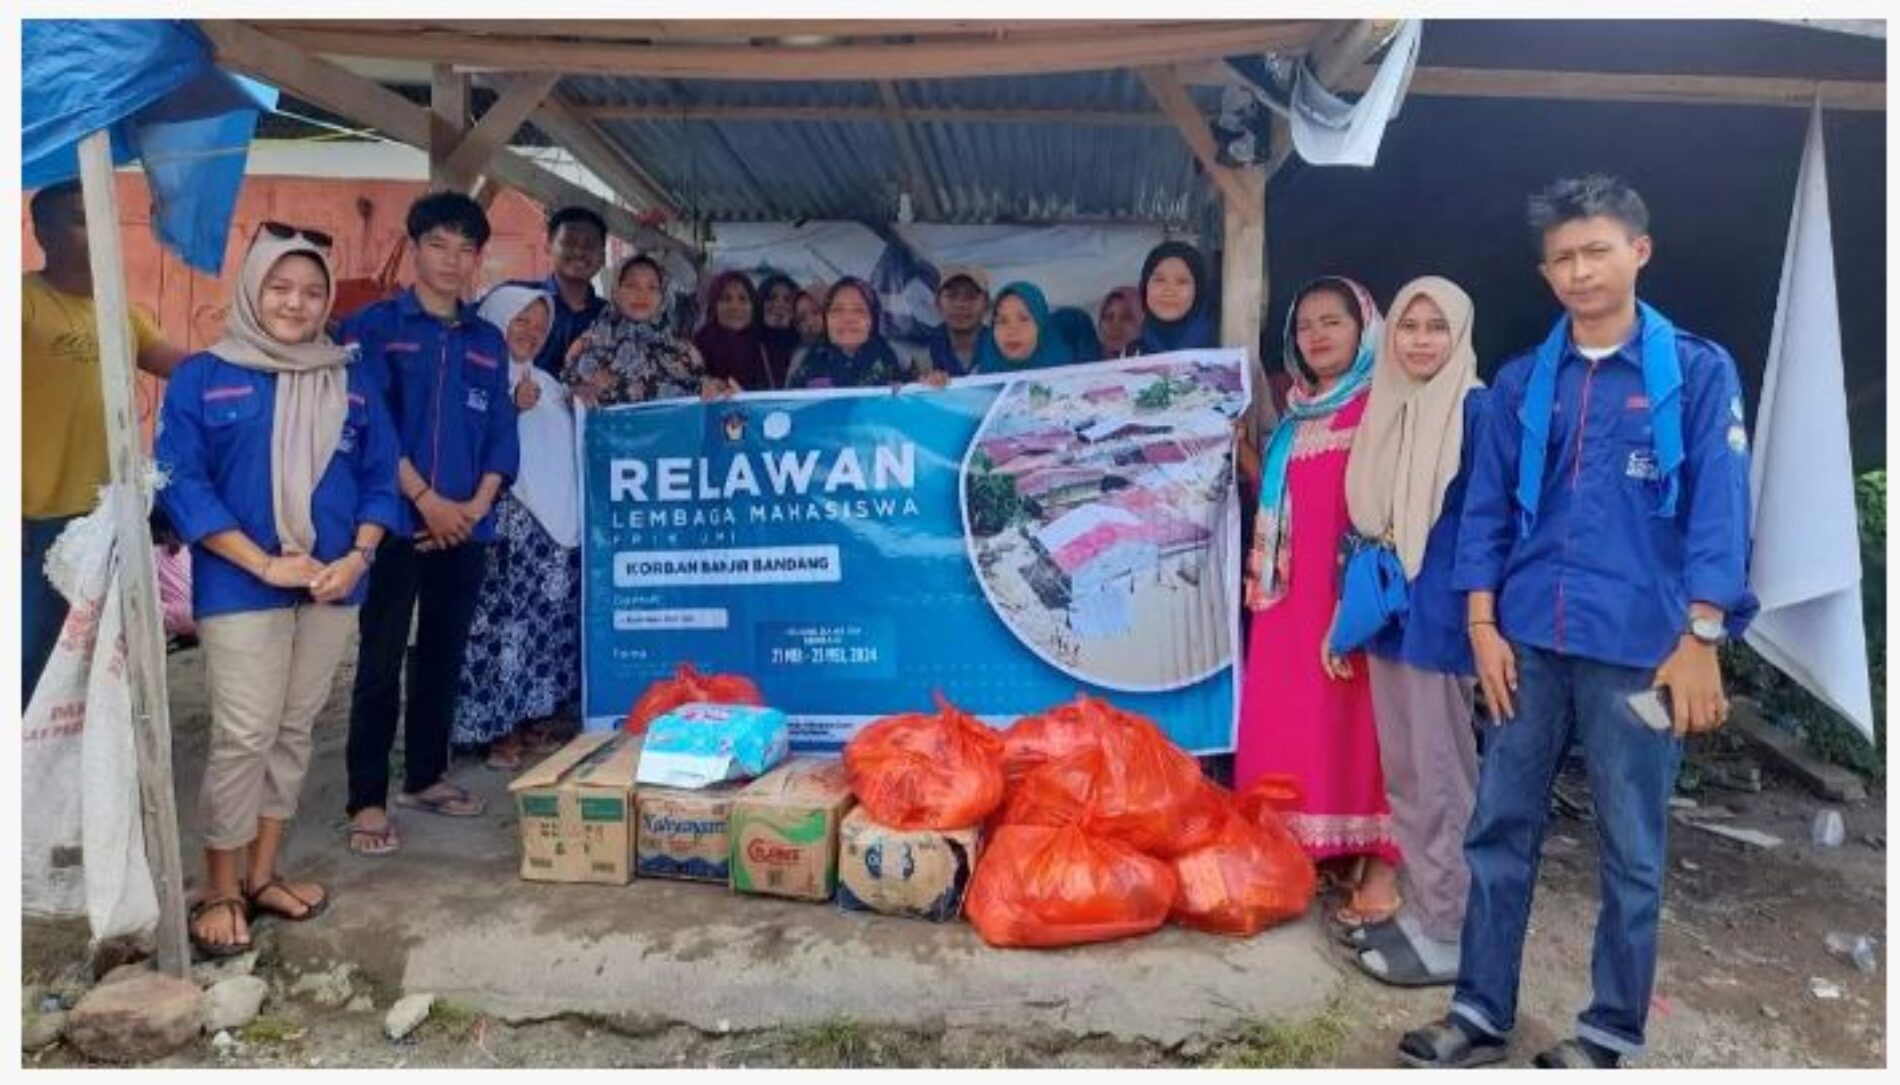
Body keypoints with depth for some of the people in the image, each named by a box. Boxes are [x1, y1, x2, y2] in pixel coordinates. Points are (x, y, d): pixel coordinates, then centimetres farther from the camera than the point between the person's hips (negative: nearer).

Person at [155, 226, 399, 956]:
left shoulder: (353, 382, 10)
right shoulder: (203, 378, -1)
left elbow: (379, 478, 8)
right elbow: (179, 483, -6)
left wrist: (358, 556, -8)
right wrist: (264, 563, -14)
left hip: (331, 587, 4)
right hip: (240, 588, -4)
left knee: (295, 732, 11)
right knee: (243, 737, -4)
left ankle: (263, 874, 24)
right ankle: (221, 891, 12)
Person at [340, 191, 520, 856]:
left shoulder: (488, 342, 13)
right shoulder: (375, 327, 0)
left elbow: (501, 433, 9)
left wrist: (477, 505, -5)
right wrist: (426, 499, -14)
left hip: (466, 526, 5)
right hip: (397, 520, -4)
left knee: (444, 655, 12)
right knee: (381, 660, -2)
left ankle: (426, 776, 25)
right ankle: (368, 799, 5)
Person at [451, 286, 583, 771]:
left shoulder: (548, 385, 22)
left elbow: (571, 448, 25)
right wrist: (513, 407, -20)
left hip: (559, 522, 7)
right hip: (507, 523, -7)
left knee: (552, 617, 5)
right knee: (506, 617, -10)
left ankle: (536, 721, 15)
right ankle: (500, 729, -2)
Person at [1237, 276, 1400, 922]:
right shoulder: (1297, 416, 18)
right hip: (1295, 590, 7)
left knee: (1361, 719, -5)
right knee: (1293, 720, 8)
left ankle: (1380, 865, 3)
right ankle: (1308, 849, 20)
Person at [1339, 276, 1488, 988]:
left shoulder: (1475, 411, -10)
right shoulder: (1387, 407, 11)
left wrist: (1476, 613, -16)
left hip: (1437, 612, -7)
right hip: (1386, 606, 8)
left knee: (1440, 774, 1)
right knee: (1404, 769, 14)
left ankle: (1450, 933, 13)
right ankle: (1420, 910, 27)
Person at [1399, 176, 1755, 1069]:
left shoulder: (1698, 371, 1)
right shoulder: (1520, 382, 9)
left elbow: (1719, 510, -5)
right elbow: (1487, 509, 8)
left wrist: (1700, 638, -12)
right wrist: (1483, 626, 0)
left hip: (1637, 648, -3)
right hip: (1528, 642, 3)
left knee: (1630, 851, 8)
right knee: (1499, 831, 8)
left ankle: (1611, 1031, 25)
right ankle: (1481, 1011, 21)